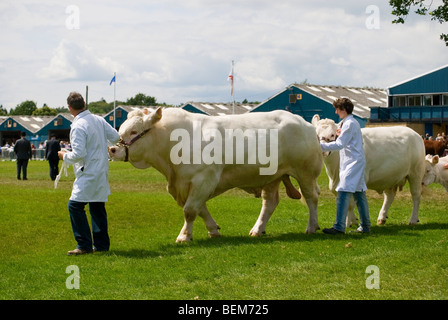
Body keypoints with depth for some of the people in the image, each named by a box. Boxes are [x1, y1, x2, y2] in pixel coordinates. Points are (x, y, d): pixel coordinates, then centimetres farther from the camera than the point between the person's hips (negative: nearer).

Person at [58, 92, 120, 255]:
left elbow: (79, 154, -21)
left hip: (89, 173, -9)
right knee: (97, 206, 15)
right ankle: (101, 244, 19)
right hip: (102, 172, 9)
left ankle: (84, 245, -9)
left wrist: (65, 156, -2)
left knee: (75, 205, -8)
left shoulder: (78, 126, -16)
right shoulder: (99, 120, 6)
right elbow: (116, 138, 10)